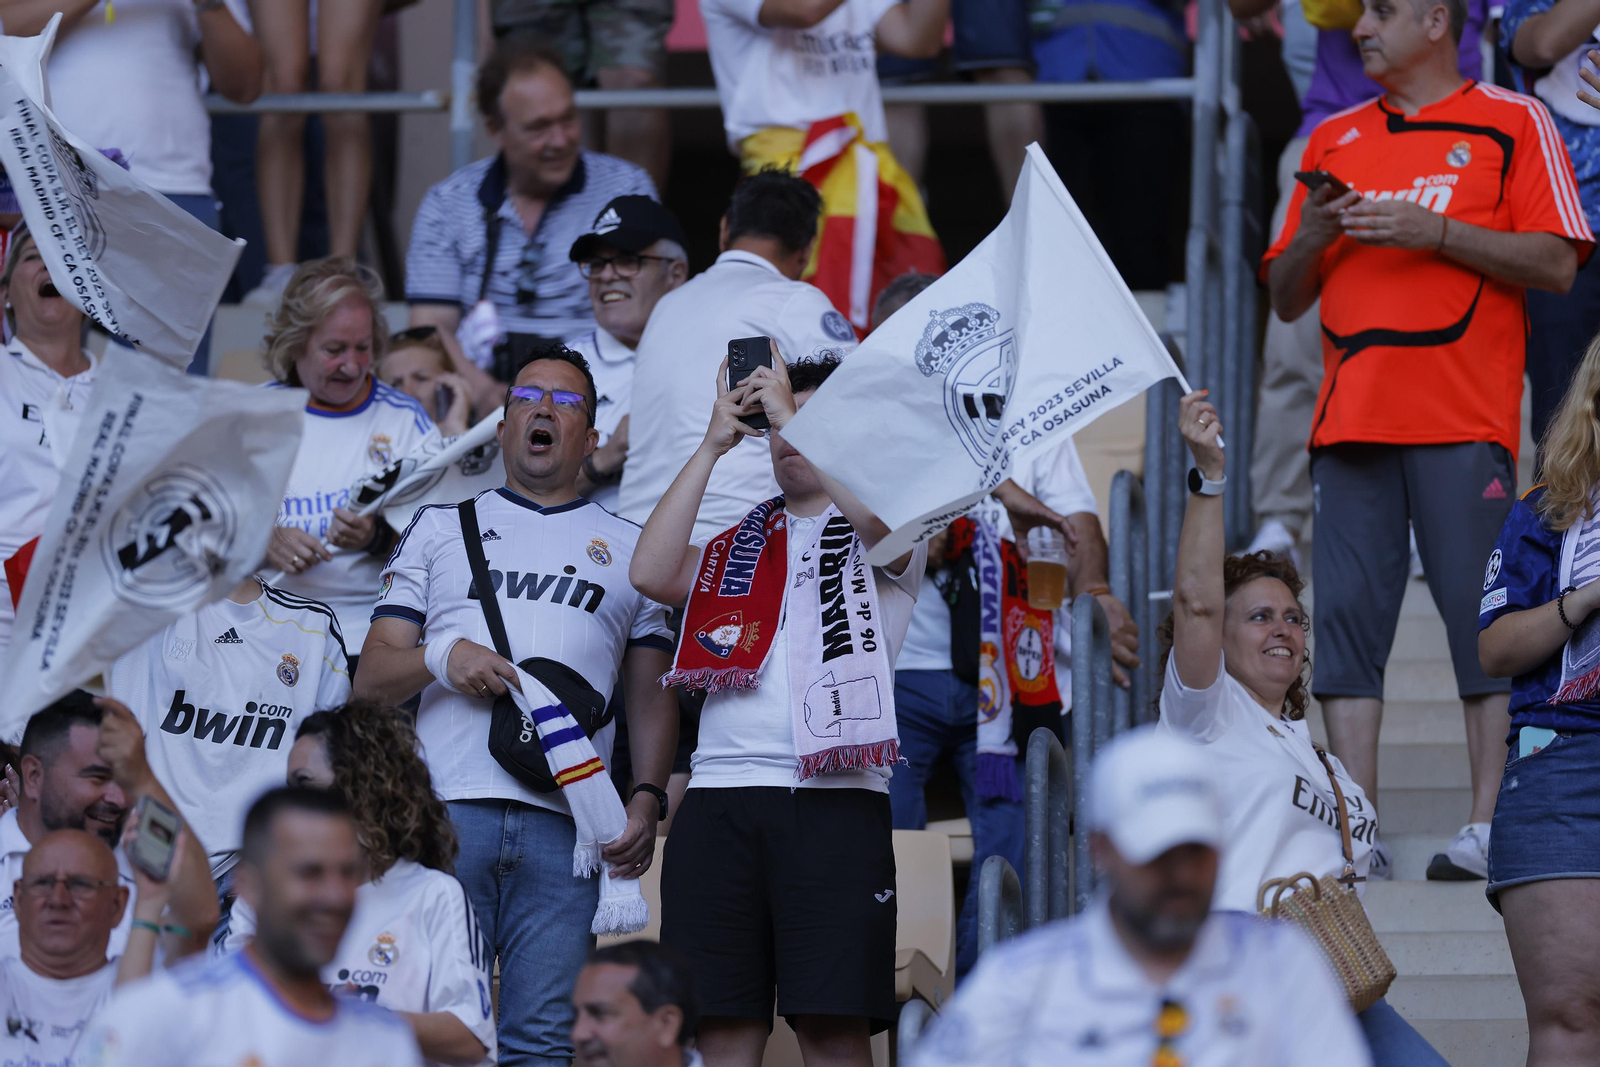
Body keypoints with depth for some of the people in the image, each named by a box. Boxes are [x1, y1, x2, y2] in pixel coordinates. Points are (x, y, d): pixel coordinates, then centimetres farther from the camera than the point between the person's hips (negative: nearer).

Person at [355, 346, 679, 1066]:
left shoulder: (630, 548, 21)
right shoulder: (439, 528, 20)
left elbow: (651, 697, 18)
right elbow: (371, 678, 15)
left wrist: (647, 798, 1)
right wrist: (441, 659, -7)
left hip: (565, 825, 0)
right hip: (446, 809, 0)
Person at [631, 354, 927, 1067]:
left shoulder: (886, 537, 12)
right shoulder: (742, 542, 23)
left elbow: (880, 509, -13)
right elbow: (651, 574, 5)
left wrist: (790, 415, -4)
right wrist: (714, 444, 7)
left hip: (835, 801, -4)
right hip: (719, 798, 4)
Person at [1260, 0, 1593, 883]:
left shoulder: (1513, 123, 5)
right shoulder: (1333, 140, 20)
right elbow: (1286, 298, 22)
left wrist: (1436, 232, -12)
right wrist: (1311, 239, 0)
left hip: (1464, 418, -5)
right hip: (1352, 415, 5)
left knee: (1484, 620, -8)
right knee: (1346, 613, -2)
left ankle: (1490, 828, -7)